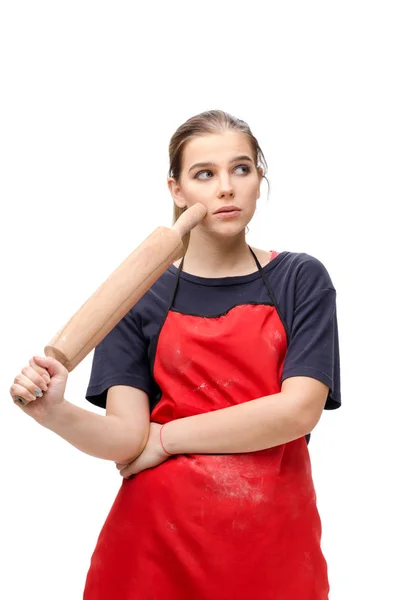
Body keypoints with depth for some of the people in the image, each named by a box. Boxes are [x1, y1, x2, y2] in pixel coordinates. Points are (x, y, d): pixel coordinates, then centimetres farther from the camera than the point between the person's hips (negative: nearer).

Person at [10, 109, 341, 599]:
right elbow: (127, 438, -8)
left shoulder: (300, 279, 0)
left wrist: (165, 438, -10)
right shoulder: (141, 296, 0)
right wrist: (54, 412, -28)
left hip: (271, 535, 0)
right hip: (157, 538, 0)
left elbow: (299, 409, -13)